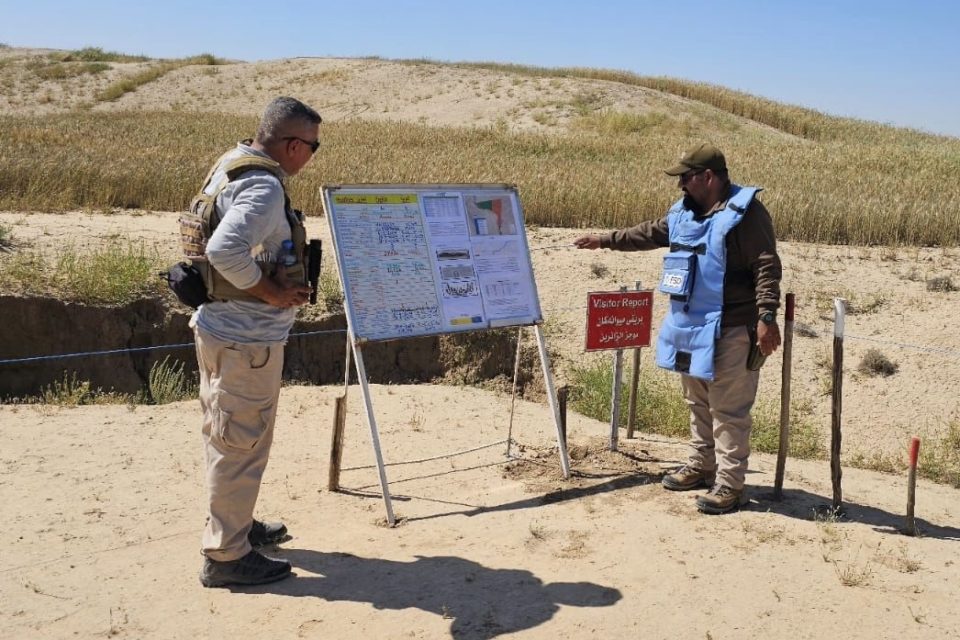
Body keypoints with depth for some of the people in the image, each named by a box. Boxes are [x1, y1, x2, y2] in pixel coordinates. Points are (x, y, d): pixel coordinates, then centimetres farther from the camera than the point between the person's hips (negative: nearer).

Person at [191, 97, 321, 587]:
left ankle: (235, 524, 39)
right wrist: (272, 290, -21)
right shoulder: (264, 187, -21)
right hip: (246, 338, -10)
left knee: (226, 437, 22)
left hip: (218, 326, 10)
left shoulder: (231, 166, 10)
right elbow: (224, 250, -35)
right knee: (241, 445, 0)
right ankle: (225, 556, 11)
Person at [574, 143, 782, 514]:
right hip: (690, 325, 9)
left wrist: (767, 317, -27)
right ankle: (701, 467, 33)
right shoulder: (684, 212, 12)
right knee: (698, 403, 19)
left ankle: (729, 485, 4)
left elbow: (766, 267, -19)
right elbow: (652, 233, 29)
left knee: (728, 410, -4)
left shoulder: (745, 212, -14)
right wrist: (607, 240, 32)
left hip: (730, 330, -9)